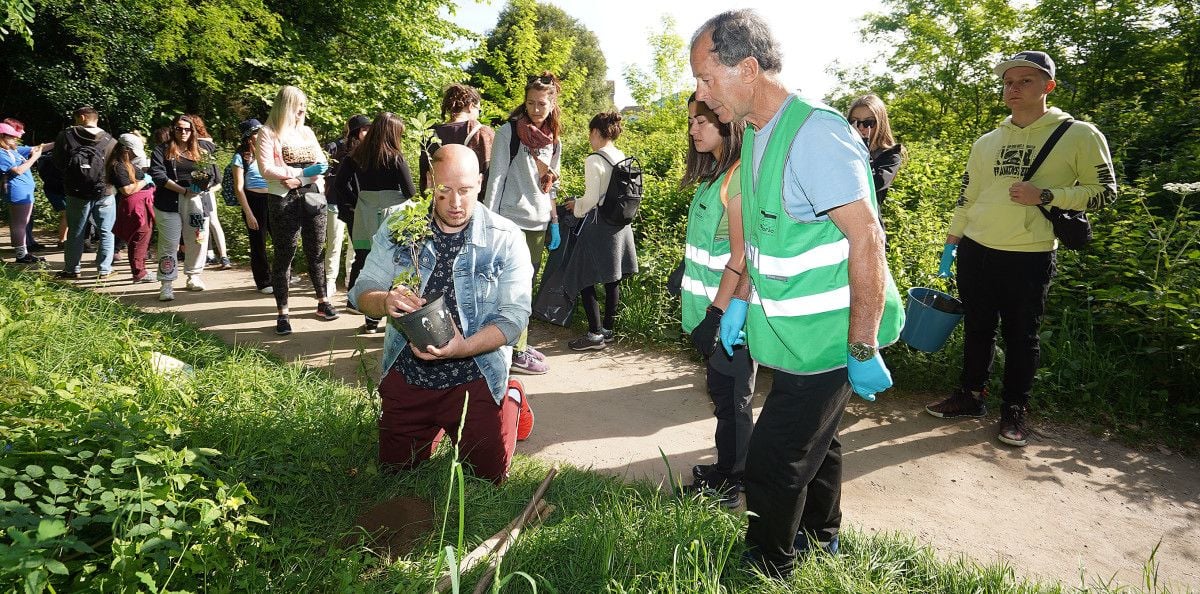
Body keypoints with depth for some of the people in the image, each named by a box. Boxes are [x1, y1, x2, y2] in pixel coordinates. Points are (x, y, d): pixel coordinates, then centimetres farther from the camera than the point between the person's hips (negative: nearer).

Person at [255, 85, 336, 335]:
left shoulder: (306, 131, 14)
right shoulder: (268, 133, -2)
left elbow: (322, 163, 9)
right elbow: (266, 169, -11)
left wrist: (296, 179, -8)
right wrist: (302, 172, -16)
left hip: (313, 197, 5)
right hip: (284, 201, -5)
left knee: (316, 252, 12)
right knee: (284, 256, -1)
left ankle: (323, 301, 25)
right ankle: (282, 313, 3)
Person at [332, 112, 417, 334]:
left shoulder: (356, 156, 4)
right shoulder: (395, 158, -8)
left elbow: (339, 184, 2)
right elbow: (410, 191, -7)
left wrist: (355, 203, 10)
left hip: (365, 218, 4)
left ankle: (371, 322, 15)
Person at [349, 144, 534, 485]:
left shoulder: (506, 239, -12)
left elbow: (514, 315, -15)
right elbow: (362, 292, -2)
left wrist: (463, 347, -32)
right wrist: (385, 301, -27)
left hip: (474, 374, -2)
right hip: (407, 371, 3)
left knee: (488, 474, 3)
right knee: (395, 468, 13)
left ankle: (510, 399, 30)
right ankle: (434, 423, 42)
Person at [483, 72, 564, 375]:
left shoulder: (554, 139, 13)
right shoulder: (509, 131, -5)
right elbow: (496, 177, -8)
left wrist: (554, 222, 16)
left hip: (539, 222, 6)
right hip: (512, 221, -6)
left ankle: (520, 343, 22)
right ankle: (516, 352, 1)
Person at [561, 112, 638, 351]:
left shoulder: (594, 161, -15)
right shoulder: (623, 158, 7)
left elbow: (591, 199, -16)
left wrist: (576, 206, 6)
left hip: (598, 224, -8)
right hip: (620, 223, 8)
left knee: (585, 280, 0)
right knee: (612, 280, 13)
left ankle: (595, 334, 1)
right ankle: (608, 328, 22)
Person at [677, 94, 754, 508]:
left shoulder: (741, 174, -16)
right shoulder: (714, 174, 12)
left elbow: (740, 257, -20)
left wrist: (717, 314, -21)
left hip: (729, 314, -9)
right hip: (709, 307, 9)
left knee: (730, 398, 4)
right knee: (721, 392, 17)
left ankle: (730, 486, 20)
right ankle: (725, 471, 32)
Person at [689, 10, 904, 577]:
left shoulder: (815, 133, -24)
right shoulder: (755, 135, 7)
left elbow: (866, 239, -25)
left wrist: (863, 351, -23)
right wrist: (740, 300, 14)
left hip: (825, 339, -9)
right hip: (796, 332, 9)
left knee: (772, 465, -2)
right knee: (815, 440, 25)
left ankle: (767, 571, 21)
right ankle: (820, 540, 47)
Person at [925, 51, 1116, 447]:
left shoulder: (1079, 136, -4)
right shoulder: (986, 142, 9)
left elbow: (1105, 191, -4)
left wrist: (1045, 196, -17)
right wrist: (951, 243, 12)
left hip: (1029, 258, -4)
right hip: (975, 252, 4)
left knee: (1021, 337, 6)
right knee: (976, 329, 14)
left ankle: (1015, 410, 21)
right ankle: (971, 395, 29)